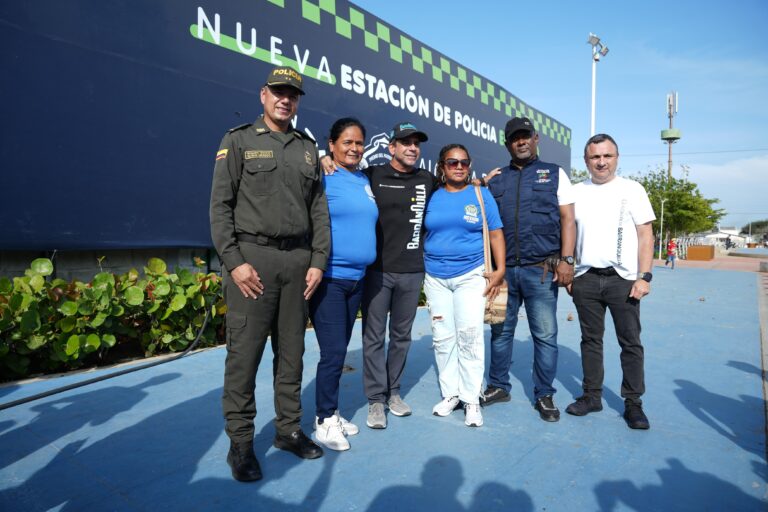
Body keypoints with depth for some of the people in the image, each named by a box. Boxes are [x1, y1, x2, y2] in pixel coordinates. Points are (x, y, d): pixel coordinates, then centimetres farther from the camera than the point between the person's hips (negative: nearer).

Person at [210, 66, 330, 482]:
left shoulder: (308, 148, 15)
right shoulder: (238, 140, 5)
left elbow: (319, 209, 12)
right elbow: (220, 205, -3)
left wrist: (318, 261, 3)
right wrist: (234, 261, -12)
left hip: (298, 260, 4)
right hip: (252, 257, -4)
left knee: (291, 350, 10)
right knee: (244, 353, -1)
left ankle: (289, 429, 25)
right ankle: (241, 442, 14)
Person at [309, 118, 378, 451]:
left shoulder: (365, 181, 14)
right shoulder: (322, 177, -7)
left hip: (356, 278, 7)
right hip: (329, 278, -7)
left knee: (340, 351, 15)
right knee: (333, 353, -5)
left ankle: (332, 414, 28)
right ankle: (324, 422, 13)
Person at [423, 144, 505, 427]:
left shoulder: (481, 195, 3)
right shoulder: (431, 196, 6)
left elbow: (495, 234, 3)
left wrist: (500, 269, -6)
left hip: (471, 276, -2)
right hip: (435, 278, 2)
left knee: (469, 337, -5)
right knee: (443, 337, 6)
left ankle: (471, 399, 7)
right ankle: (450, 393, 20)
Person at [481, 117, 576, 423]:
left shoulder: (554, 174, 8)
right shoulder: (496, 180, 13)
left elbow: (567, 219, 1)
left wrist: (566, 259, -10)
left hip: (541, 270, -2)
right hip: (504, 269, 3)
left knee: (545, 335, 3)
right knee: (501, 330, 10)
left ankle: (544, 395, 17)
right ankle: (498, 386, 24)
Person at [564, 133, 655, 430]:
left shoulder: (632, 189, 2)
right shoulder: (576, 192, 8)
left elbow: (646, 236, 0)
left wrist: (644, 277, -8)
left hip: (623, 279, -2)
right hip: (586, 279, 2)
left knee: (631, 342, 3)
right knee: (591, 340, 10)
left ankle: (633, 403, 16)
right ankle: (592, 396, 22)